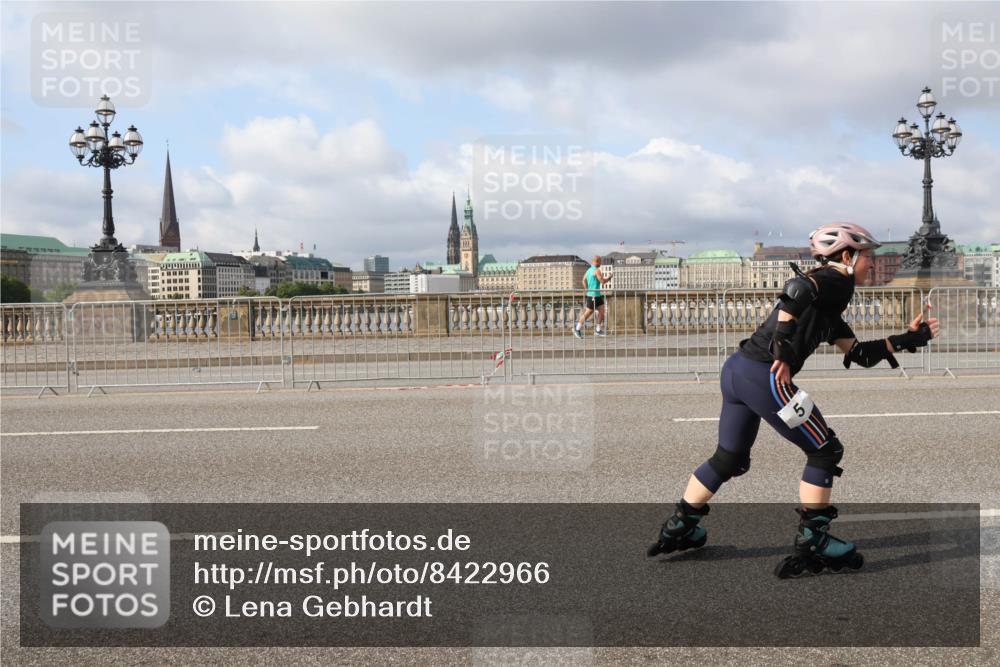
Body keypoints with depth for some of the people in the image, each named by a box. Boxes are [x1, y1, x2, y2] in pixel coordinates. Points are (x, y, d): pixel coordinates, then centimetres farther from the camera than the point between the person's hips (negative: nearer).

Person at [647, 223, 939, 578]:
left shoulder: (827, 296, 26)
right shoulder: (837, 282, -2)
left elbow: (859, 354, 27)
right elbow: (796, 290, -24)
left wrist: (910, 338, 28)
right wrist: (784, 352, -24)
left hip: (736, 369, 10)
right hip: (763, 375, -10)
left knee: (729, 458, 23)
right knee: (825, 452, 4)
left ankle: (678, 528, 32)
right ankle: (811, 544, 9)